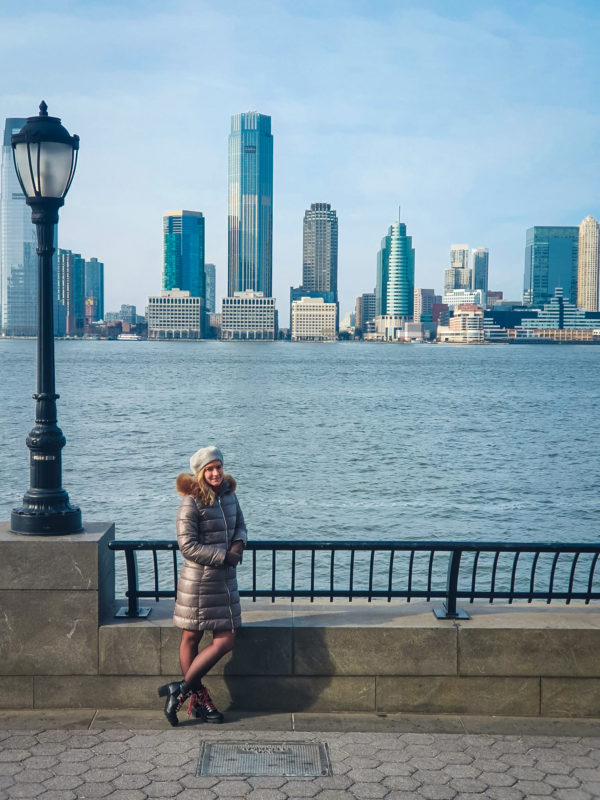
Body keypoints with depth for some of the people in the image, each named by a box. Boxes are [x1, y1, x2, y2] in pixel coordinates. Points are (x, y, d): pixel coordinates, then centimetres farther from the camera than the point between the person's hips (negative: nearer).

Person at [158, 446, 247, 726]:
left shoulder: (229, 495, 7)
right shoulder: (191, 502, -15)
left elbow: (240, 525, 19)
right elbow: (188, 546, -17)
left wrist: (239, 544, -3)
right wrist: (224, 556, -16)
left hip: (225, 579, 8)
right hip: (198, 581, -8)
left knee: (226, 642, 8)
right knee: (191, 638, 3)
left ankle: (181, 690, 18)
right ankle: (198, 697, 17)